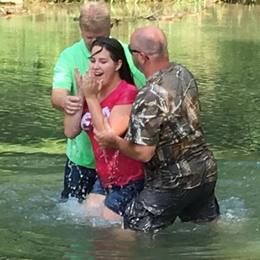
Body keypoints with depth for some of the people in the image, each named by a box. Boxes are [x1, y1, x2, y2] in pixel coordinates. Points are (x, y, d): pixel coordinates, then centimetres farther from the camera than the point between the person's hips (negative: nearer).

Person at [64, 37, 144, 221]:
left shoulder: (128, 93, -18)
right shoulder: (92, 91, 5)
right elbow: (70, 131, -3)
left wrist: (91, 98, -24)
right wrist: (81, 94, -11)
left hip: (129, 182, -8)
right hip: (104, 179, 8)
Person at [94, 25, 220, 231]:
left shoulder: (149, 97, -26)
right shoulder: (183, 74, 0)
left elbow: (143, 153, -25)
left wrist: (114, 142, -7)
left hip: (173, 183, -8)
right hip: (206, 170, 8)